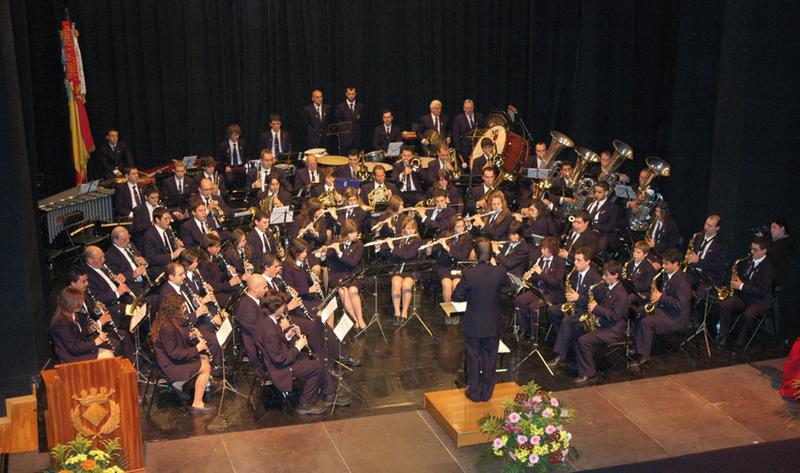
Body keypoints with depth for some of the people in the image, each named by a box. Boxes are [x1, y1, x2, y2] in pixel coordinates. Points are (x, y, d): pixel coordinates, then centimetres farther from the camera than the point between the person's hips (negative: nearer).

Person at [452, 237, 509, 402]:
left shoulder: (469, 274, -21)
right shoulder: (499, 272, -15)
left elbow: (456, 297, -12)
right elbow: (507, 283, 8)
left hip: (473, 325, -2)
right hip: (493, 325, 2)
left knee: (473, 357, 15)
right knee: (489, 357, 16)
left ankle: (474, 392, 24)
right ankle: (487, 393, 27)